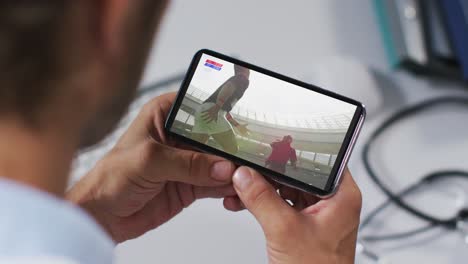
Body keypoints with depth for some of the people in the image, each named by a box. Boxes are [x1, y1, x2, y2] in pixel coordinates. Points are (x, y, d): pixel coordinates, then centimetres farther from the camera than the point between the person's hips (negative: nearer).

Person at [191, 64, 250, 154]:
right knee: (232, 149, -4)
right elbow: (229, 87, -14)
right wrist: (217, 107, -27)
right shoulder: (243, 79, 9)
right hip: (211, 113, -9)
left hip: (201, 111, 9)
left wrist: (238, 126, 50)